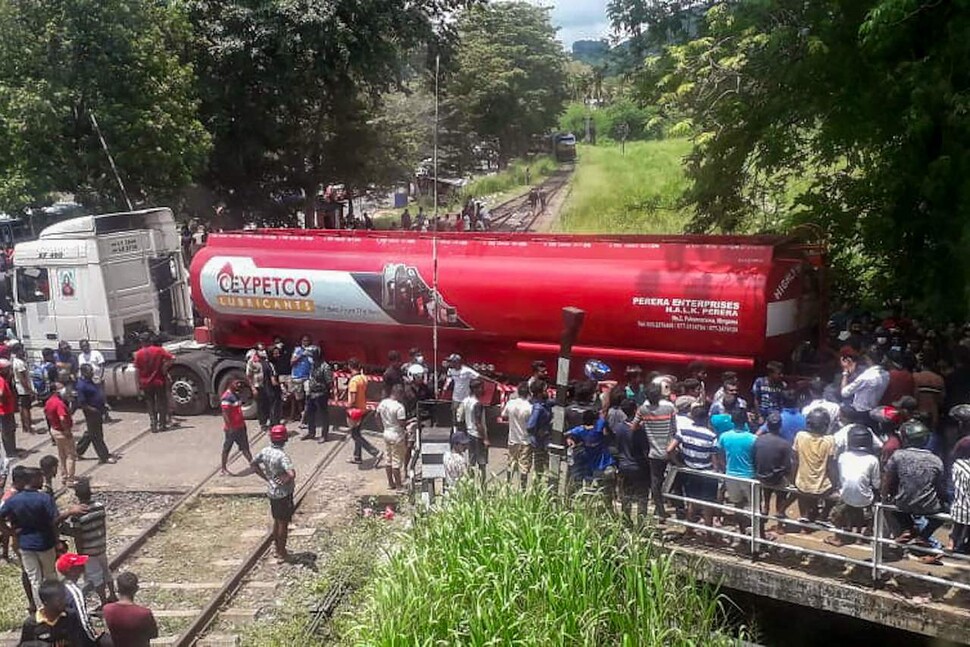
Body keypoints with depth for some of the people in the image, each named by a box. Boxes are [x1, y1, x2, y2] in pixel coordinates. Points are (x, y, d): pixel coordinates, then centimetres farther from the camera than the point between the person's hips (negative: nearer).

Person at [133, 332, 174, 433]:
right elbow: (172, 358, -13)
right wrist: (165, 367, -3)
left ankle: (154, 425, 5)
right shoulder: (159, 350, -6)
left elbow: (137, 371, -2)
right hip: (159, 382, -1)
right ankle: (162, 424, 13)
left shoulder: (138, 354, -4)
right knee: (161, 403, 10)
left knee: (151, 405, 10)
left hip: (146, 384, 1)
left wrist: (139, 384, 6)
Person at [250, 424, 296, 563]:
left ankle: (277, 547, 35)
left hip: (271, 491, 7)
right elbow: (292, 474, -38)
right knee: (283, 523, 6)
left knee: (277, 520, 22)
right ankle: (282, 553, 16)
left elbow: (253, 463, 11)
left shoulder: (265, 451, -4)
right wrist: (285, 480, -18)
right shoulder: (282, 456, -27)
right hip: (283, 493, -7)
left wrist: (266, 477, 10)